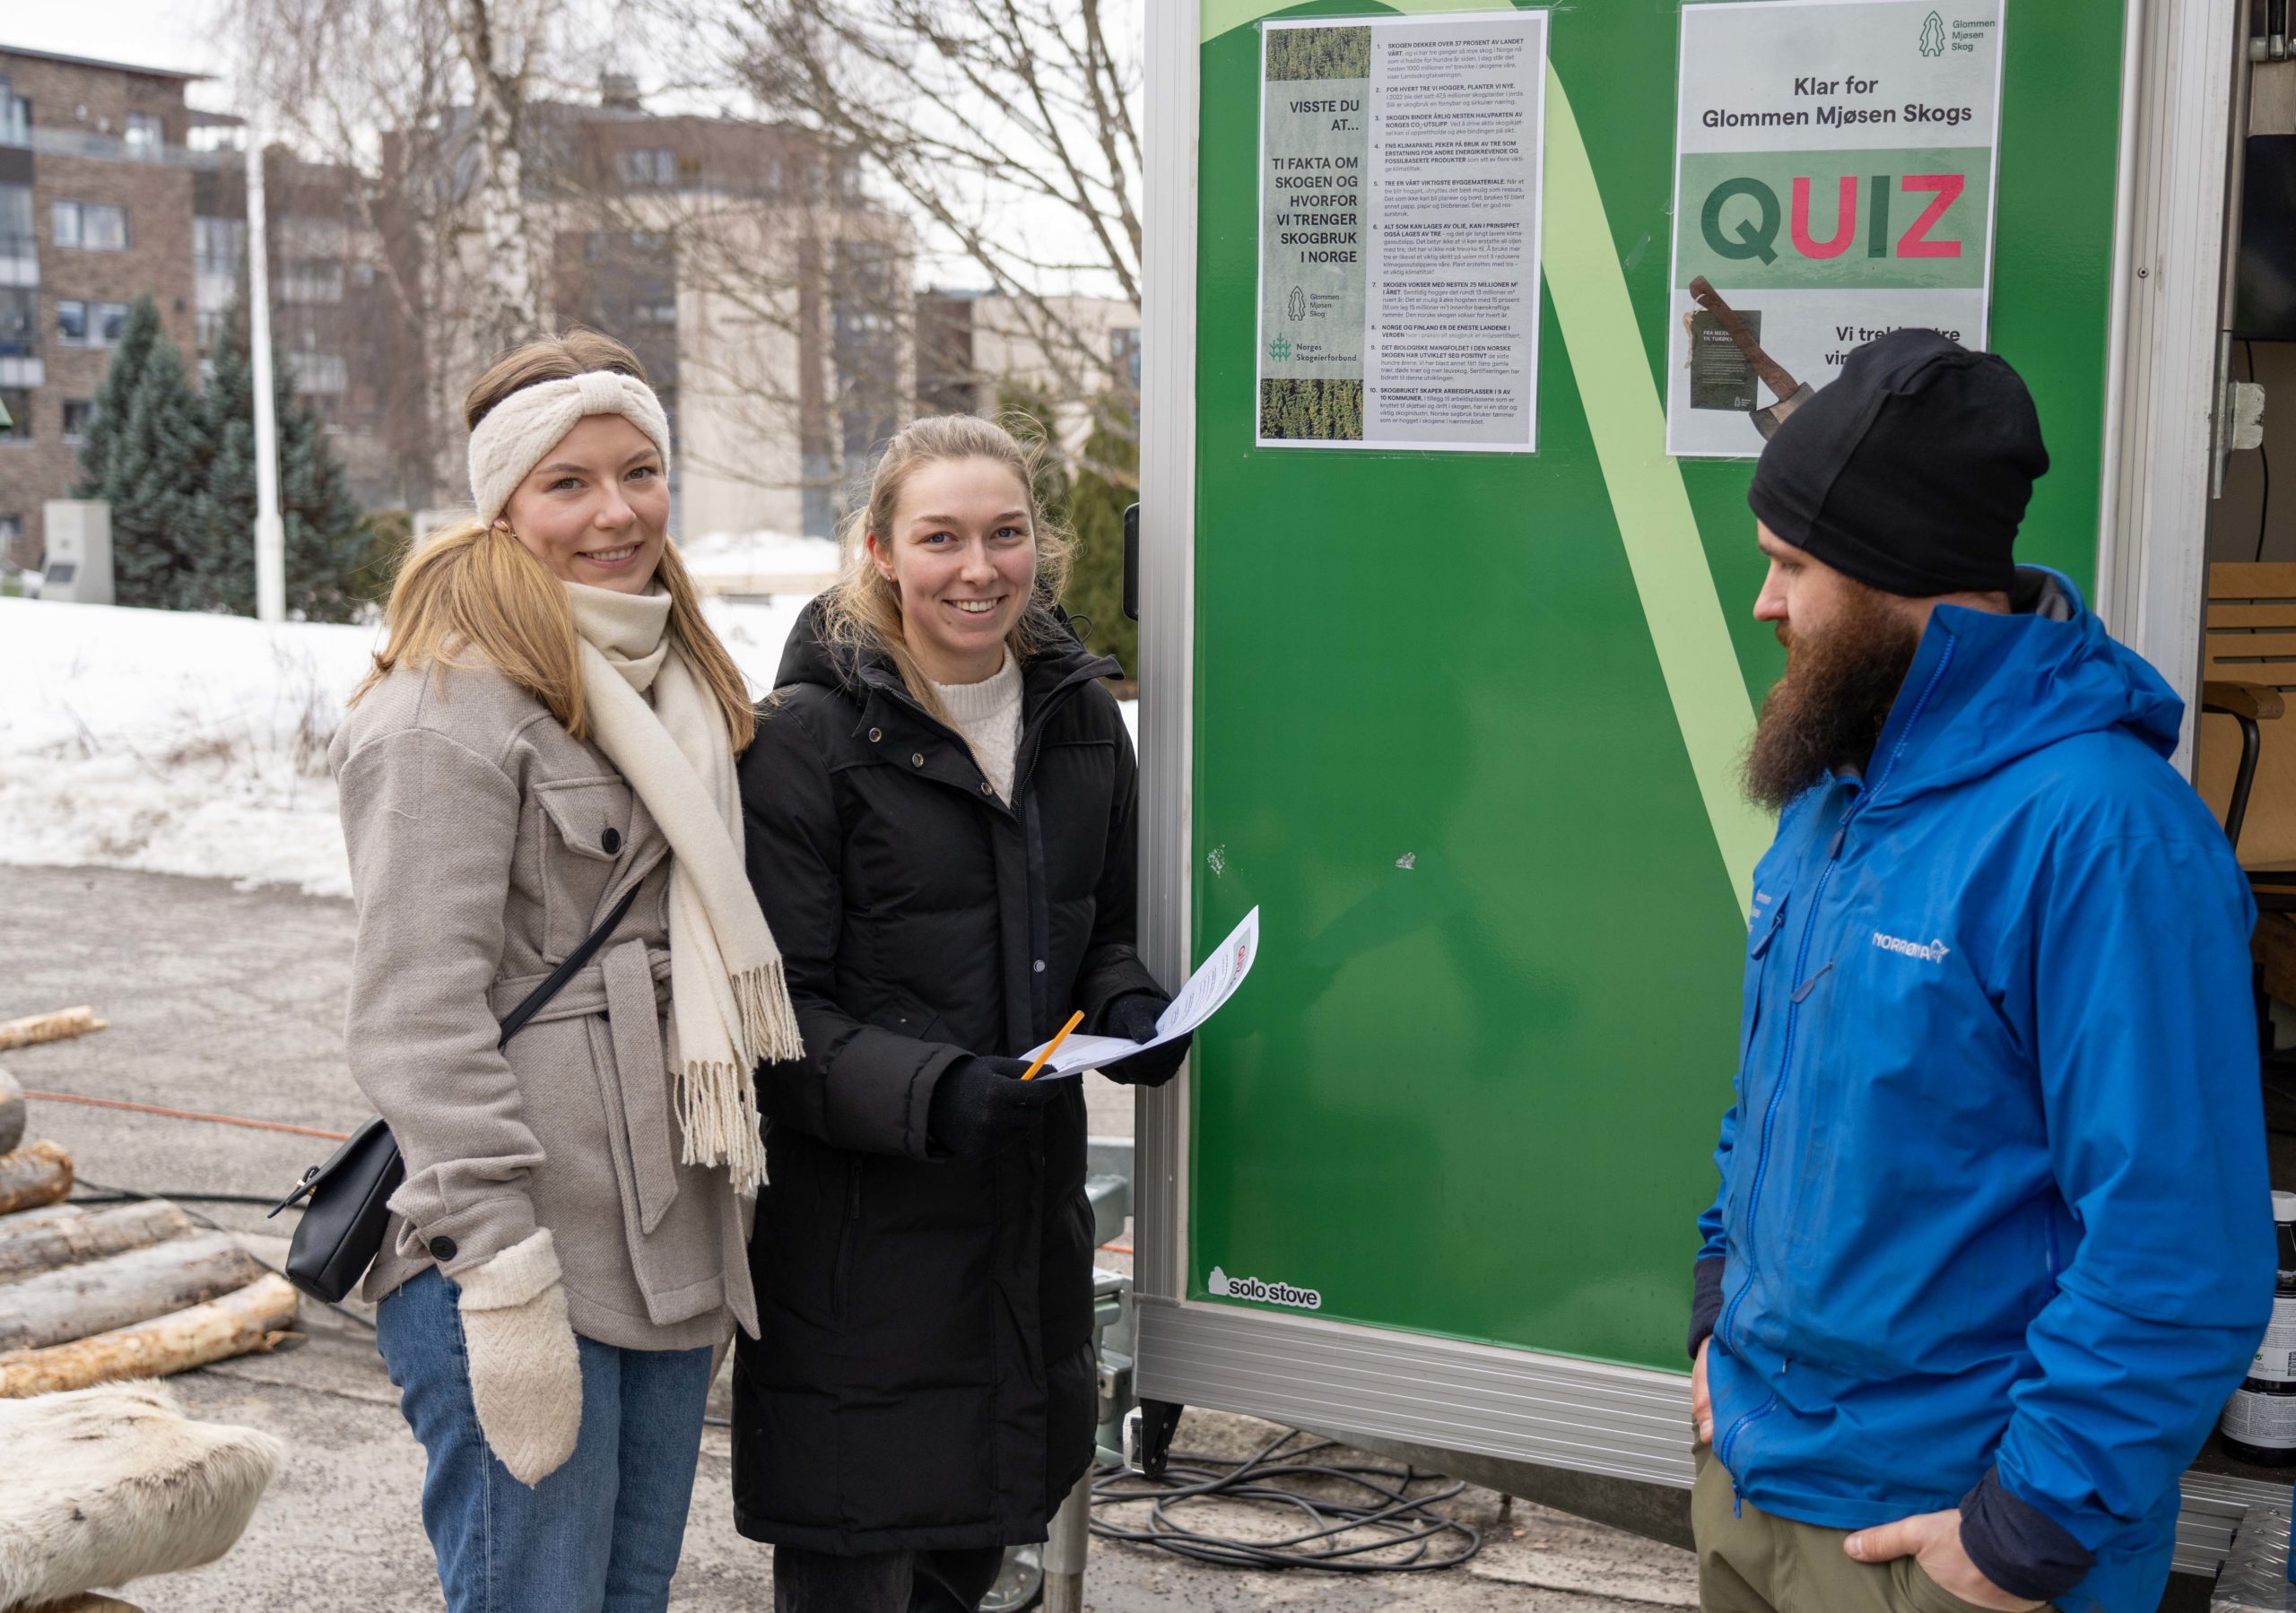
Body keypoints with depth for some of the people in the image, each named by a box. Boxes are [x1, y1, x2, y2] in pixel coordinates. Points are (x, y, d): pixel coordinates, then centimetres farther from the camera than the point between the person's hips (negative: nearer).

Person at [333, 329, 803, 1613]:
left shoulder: (674, 685, 16)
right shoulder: (453, 704, -12)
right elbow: (420, 1017, -17)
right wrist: (504, 1275, -21)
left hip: (671, 1247, 8)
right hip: (515, 1262, -8)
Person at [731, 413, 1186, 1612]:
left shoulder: (1077, 714, 7)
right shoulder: (809, 735, -11)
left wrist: (1126, 1004, -3)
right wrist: (929, 1090, -28)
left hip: (1029, 1199, 6)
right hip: (859, 1228, -6)